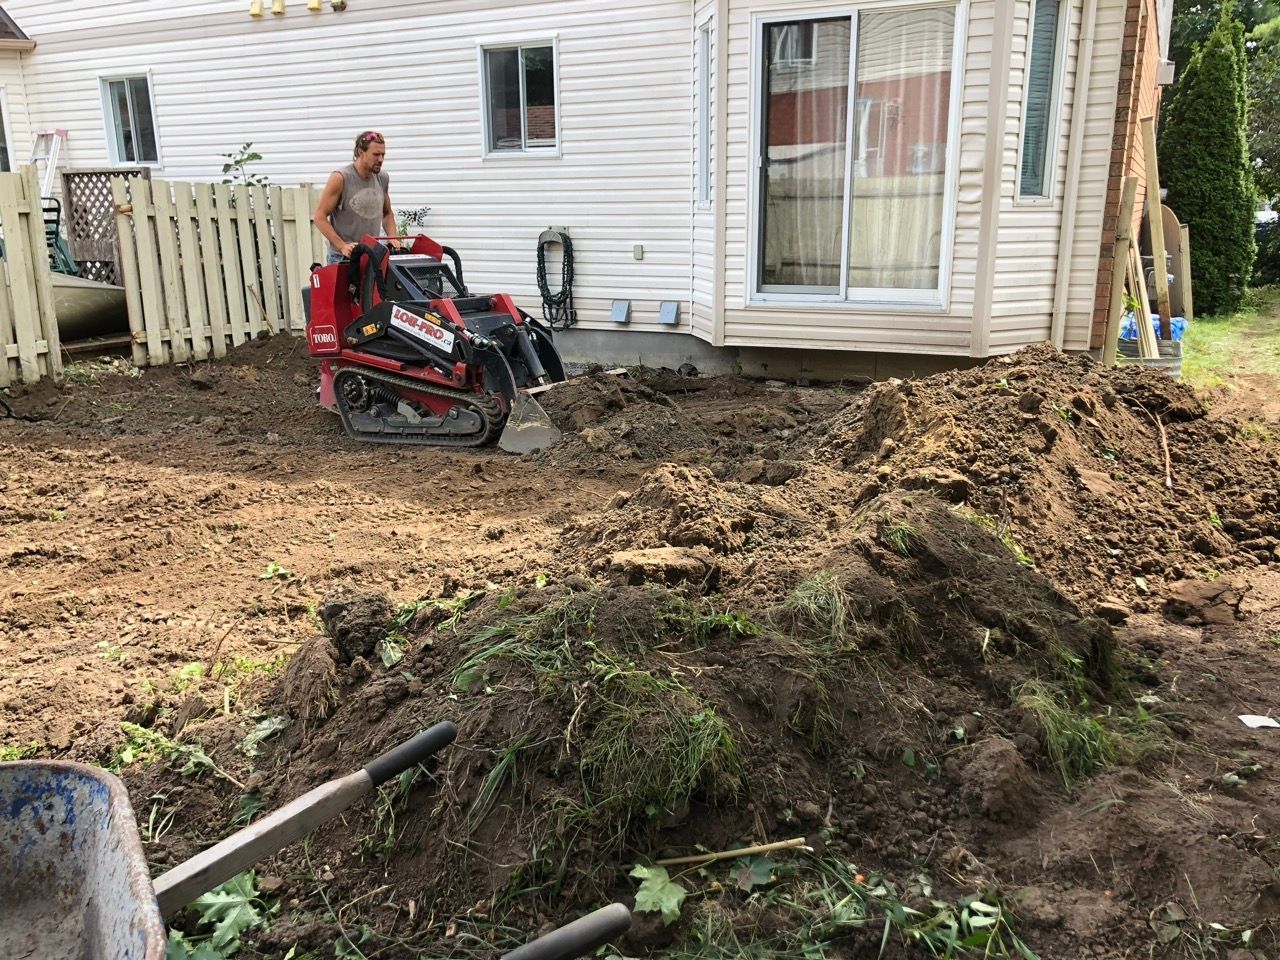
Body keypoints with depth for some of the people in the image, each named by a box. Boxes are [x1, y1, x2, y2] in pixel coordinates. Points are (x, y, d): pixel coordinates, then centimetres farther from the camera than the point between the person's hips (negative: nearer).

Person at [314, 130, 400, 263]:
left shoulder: (382, 179, 7)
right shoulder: (340, 178, -10)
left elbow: (387, 213, 21)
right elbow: (320, 217, -11)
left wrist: (392, 237, 2)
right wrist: (342, 246, -21)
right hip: (343, 257, -5)